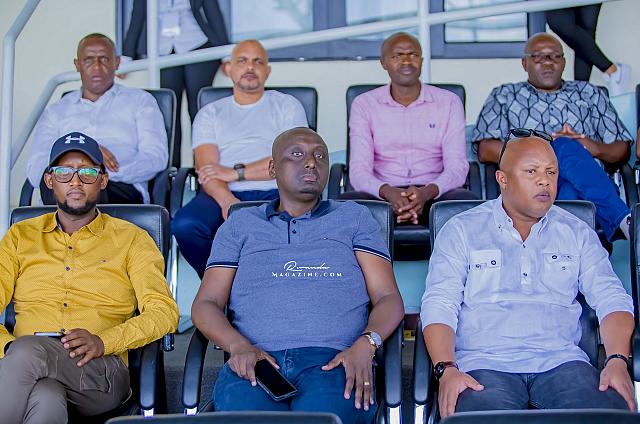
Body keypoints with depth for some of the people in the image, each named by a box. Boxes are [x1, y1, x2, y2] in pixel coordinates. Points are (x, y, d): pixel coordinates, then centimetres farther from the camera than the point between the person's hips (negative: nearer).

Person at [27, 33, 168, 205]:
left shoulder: (140, 100, 25)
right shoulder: (55, 112, 29)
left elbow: (156, 158, 7)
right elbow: (35, 172, 12)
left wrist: (107, 173, -12)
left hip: (122, 190, -1)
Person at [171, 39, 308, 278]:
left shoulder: (287, 106, 18)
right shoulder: (210, 113, 21)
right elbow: (207, 168, 4)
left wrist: (236, 172, -6)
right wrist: (227, 200, -19)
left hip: (275, 194, -2)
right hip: (224, 195, 2)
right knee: (184, 225, -31)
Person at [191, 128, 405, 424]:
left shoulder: (353, 218, 23)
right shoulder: (241, 224, 25)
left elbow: (389, 299, 15)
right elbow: (205, 305, 16)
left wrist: (365, 345, -8)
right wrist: (238, 345, -6)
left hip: (332, 360, 0)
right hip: (256, 361, 1)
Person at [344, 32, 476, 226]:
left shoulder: (449, 102, 8)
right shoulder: (364, 104, 7)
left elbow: (457, 166, -2)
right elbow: (358, 170, -3)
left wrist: (427, 192, -25)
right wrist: (388, 192, -27)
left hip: (433, 195, 1)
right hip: (384, 196, 0)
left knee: (466, 199, -33)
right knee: (348, 201, -33)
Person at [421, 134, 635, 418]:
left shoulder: (577, 233, 17)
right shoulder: (461, 231, 10)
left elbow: (611, 299, 10)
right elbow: (439, 305, 1)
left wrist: (617, 362, -10)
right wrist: (447, 370, -17)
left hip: (560, 360, 3)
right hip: (485, 362, -2)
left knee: (613, 412, -27)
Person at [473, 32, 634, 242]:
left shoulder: (589, 94, 30)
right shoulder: (504, 96, 25)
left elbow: (623, 150, 23)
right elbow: (485, 150, 7)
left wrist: (595, 147, -2)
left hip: (589, 187, 2)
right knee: (566, 147, -34)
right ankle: (622, 219, -49)